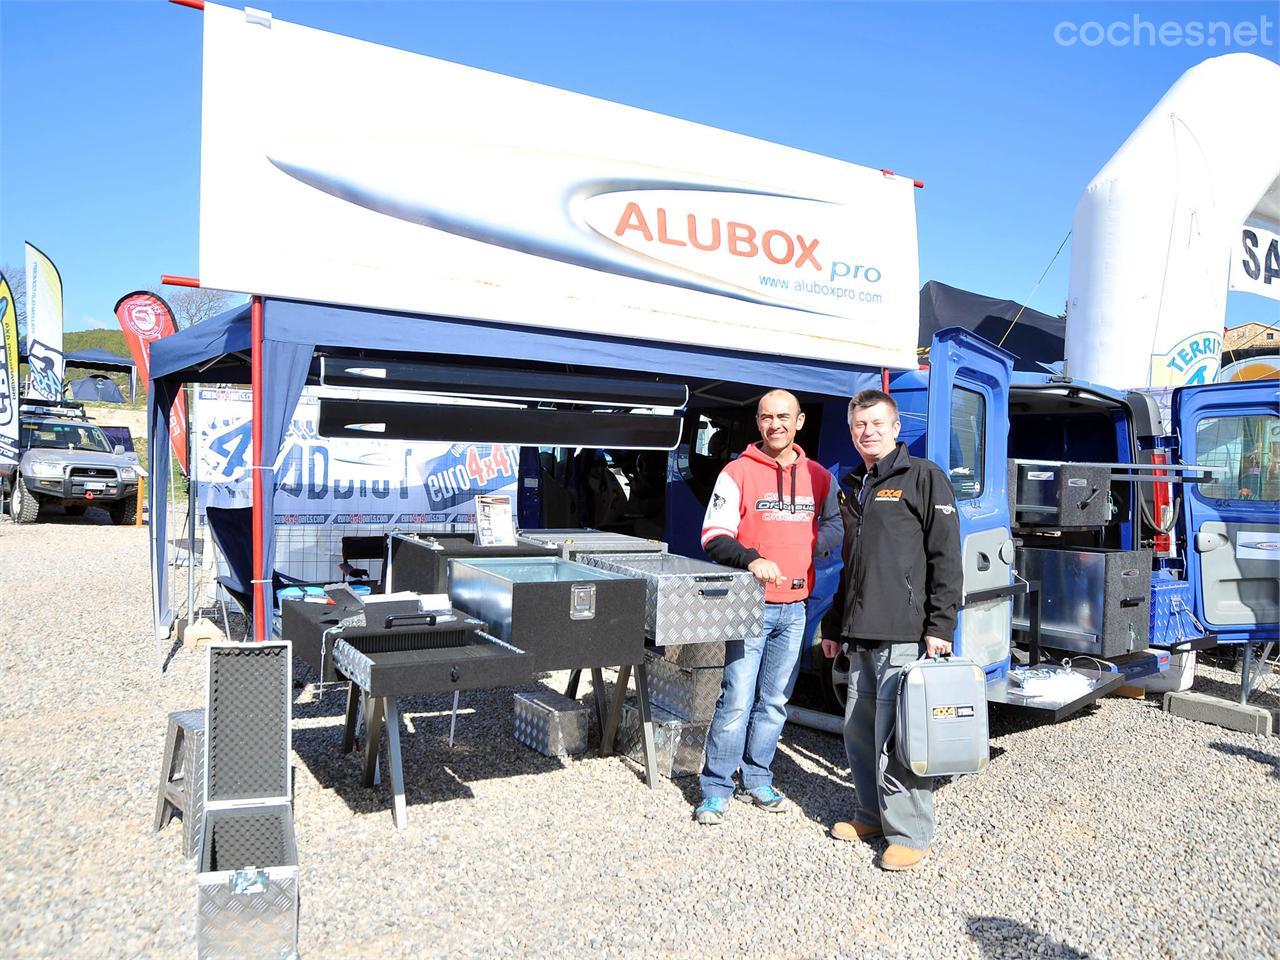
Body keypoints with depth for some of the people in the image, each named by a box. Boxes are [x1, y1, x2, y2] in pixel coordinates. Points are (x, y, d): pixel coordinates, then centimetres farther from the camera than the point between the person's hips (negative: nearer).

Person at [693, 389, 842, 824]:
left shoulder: (818, 476, 9)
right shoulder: (738, 472, -4)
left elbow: (834, 527, 21)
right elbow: (713, 536, -7)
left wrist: (818, 541, -1)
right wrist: (751, 560, -23)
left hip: (795, 608, 4)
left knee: (775, 700, 12)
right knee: (737, 699, -5)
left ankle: (758, 779, 26)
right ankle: (716, 789, 7)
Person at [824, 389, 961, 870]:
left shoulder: (923, 477, -4)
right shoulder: (852, 487, 18)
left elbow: (946, 557, -10)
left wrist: (940, 626, -15)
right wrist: (835, 624, 22)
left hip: (906, 635, -8)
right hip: (861, 637, 8)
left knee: (897, 737, -5)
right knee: (858, 730, 14)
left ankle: (909, 833, 8)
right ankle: (872, 814, 30)